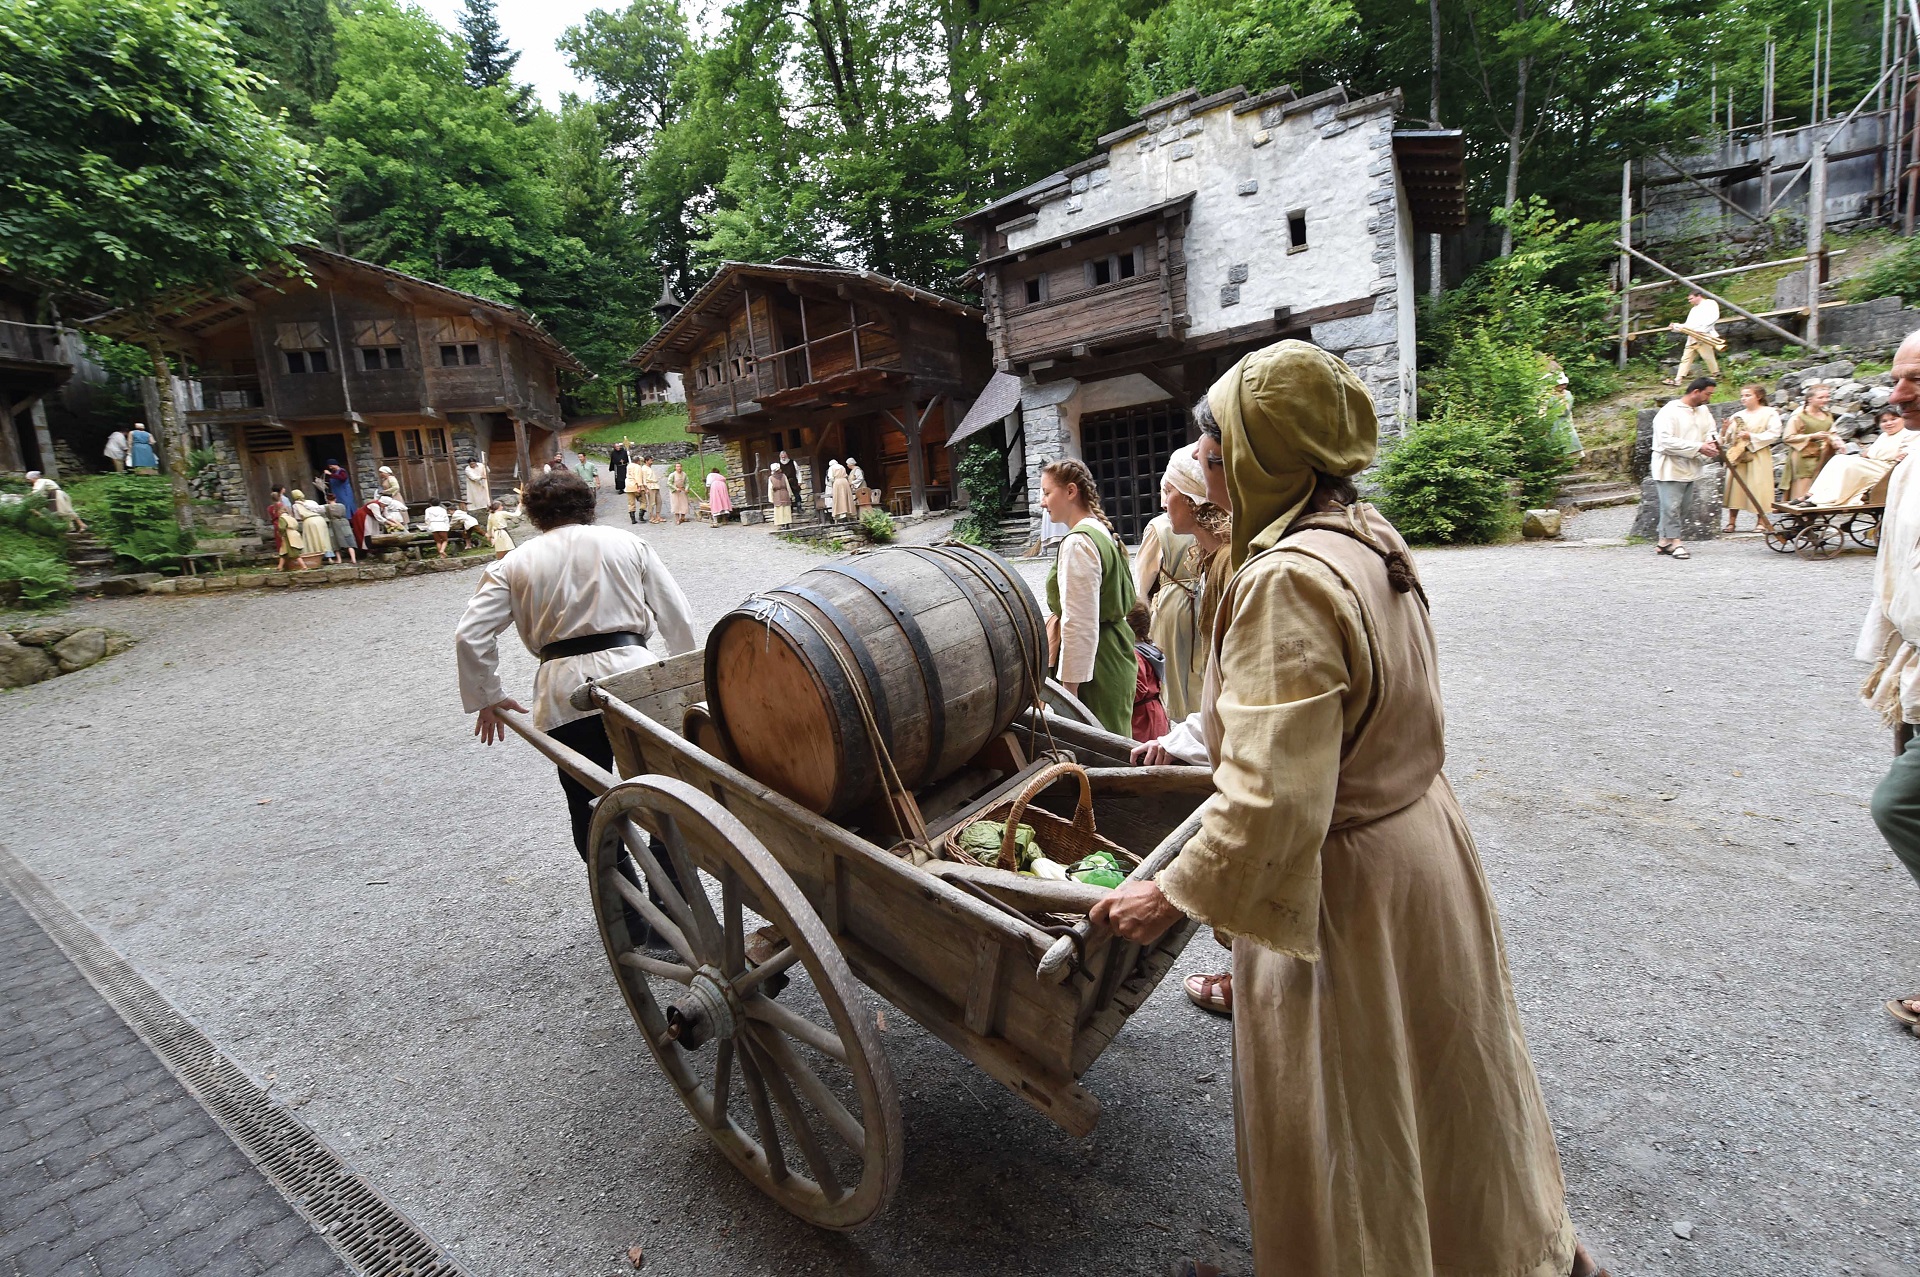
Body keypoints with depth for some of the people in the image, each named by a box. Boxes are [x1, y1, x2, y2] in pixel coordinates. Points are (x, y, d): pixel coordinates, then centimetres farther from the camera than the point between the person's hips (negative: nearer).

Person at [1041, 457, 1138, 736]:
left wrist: (1069, 687, -19)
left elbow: (1079, 625, -21)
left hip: (1090, 660, -10)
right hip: (1117, 652, 10)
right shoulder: (1103, 532, 13)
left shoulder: (1077, 543, -17)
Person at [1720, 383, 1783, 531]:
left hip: (1758, 457, -3)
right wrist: (1725, 430, -10)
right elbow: (1727, 438, 9)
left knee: (1758, 486, -2)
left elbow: (1773, 435, -7)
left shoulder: (1769, 413, 2)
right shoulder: (1737, 416, 12)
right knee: (1735, 486, 0)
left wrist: (1752, 436, -15)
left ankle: (1761, 521, 6)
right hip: (1737, 456, 3)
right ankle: (1731, 522, 3)